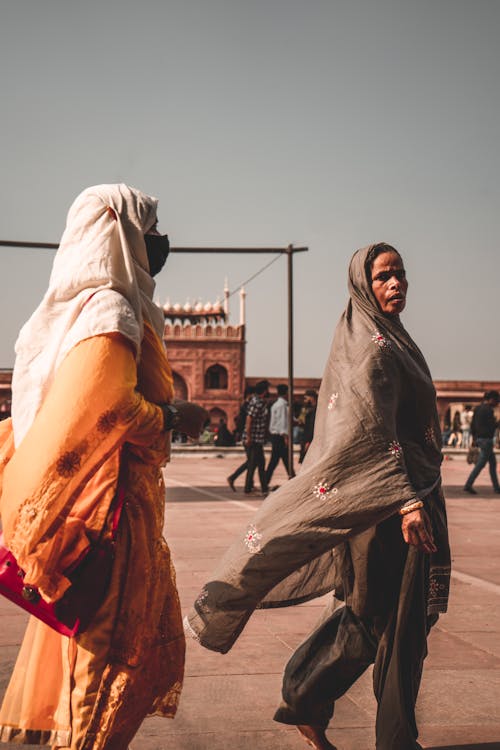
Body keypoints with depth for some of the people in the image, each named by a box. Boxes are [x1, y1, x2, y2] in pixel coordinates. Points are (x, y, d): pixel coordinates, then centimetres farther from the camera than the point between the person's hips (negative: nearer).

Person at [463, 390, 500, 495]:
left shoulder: (477, 409, 12)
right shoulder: (488, 410, -15)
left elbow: (472, 425, 16)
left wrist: (474, 438, 21)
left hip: (479, 439, 10)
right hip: (487, 439, -10)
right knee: (481, 464, -5)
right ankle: (468, 485, -5)